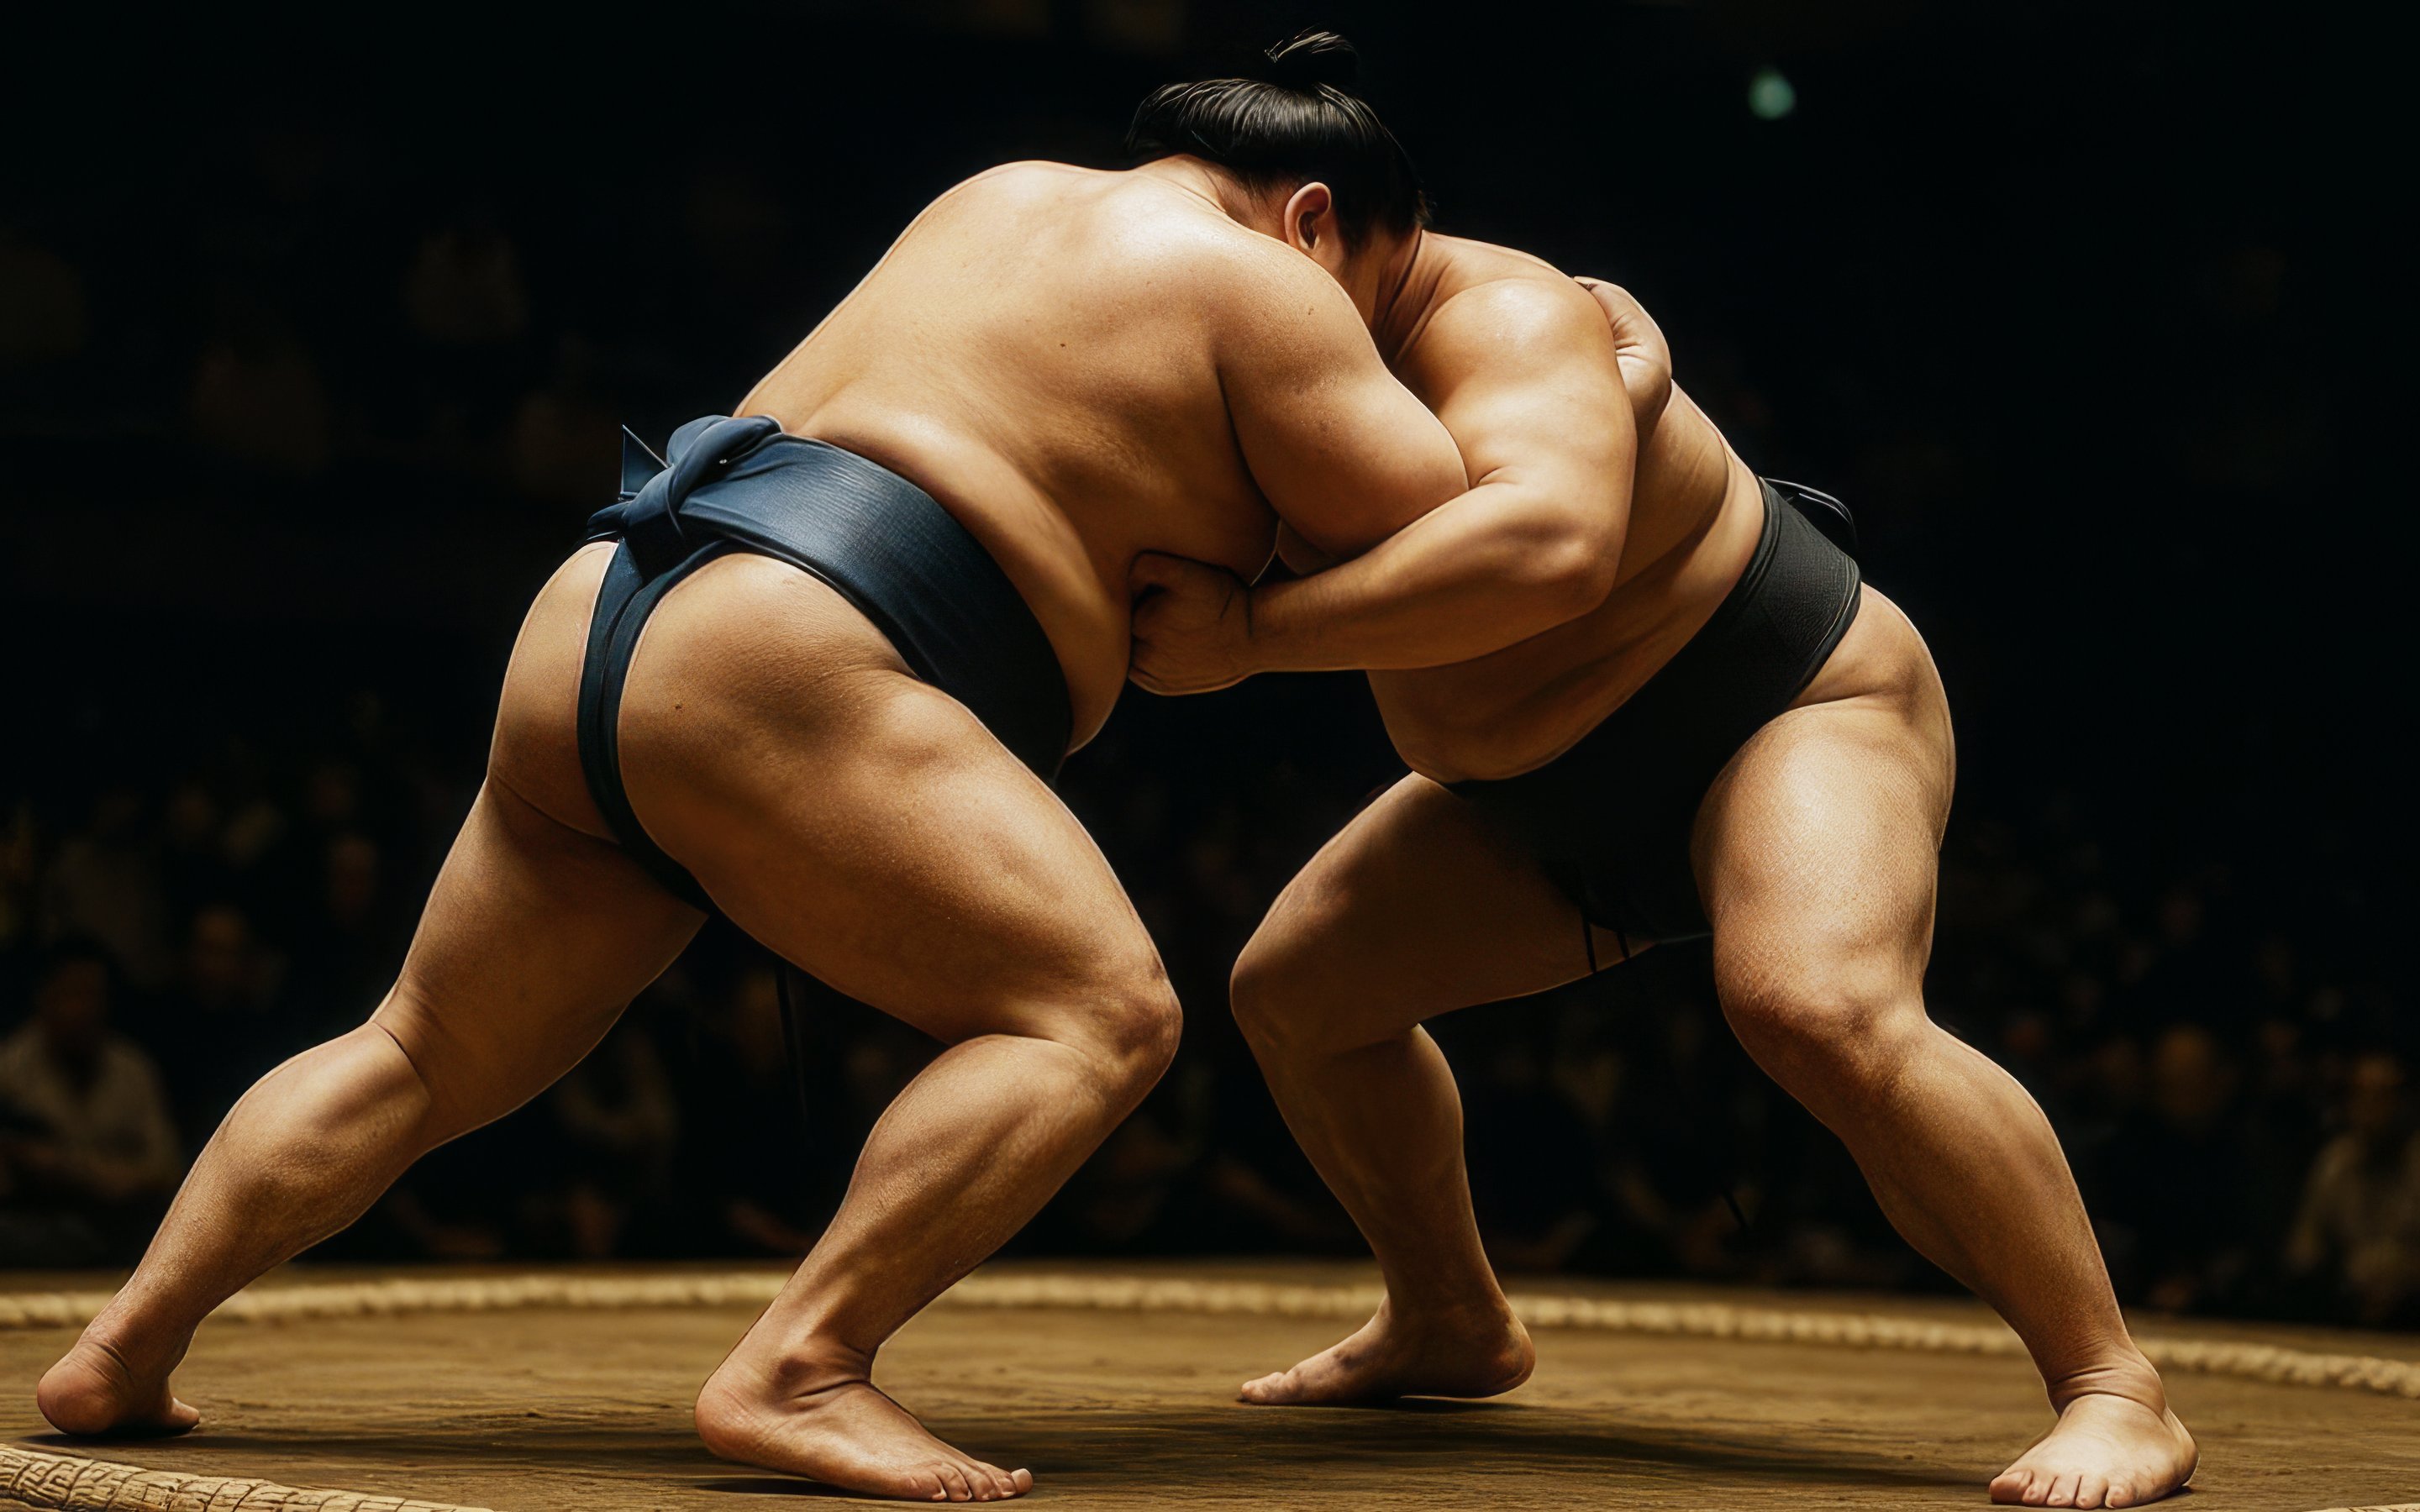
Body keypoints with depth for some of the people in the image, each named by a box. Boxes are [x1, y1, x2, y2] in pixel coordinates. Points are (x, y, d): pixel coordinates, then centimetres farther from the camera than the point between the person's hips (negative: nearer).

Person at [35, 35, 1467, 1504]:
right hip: (781, 671, -9)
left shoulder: (1008, 197, 28)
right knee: (1100, 1016, -14)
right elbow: (1439, 542, 3)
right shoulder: (1259, 289, 5)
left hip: (591, 628, 9)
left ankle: (125, 1351, 19)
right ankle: (797, 1371, -26)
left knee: (421, 1057, 22)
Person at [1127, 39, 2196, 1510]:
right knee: (1296, 989, 9)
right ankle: (1450, 1328, 29)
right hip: (1559, 795, 9)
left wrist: (1250, 633, -49)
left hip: (1800, 717, -9)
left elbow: (1552, 542, -50)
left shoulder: (1501, 326, -32)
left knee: (1822, 1013, -37)